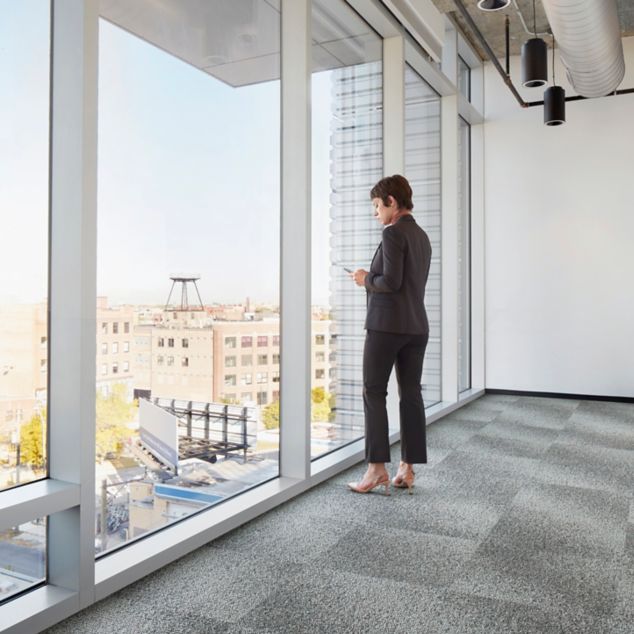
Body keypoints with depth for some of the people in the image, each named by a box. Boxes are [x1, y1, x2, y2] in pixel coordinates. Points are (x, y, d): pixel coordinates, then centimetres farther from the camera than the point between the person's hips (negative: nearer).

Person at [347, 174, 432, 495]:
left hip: (387, 324, -8)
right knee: (411, 394, 7)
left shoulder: (393, 233, -12)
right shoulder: (422, 236, 16)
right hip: (416, 326, 8)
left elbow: (391, 282, -19)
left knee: (374, 393, 0)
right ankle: (407, 469, 12)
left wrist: (366, 280, -2)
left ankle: (377, 468, -1)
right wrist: (374, 278, 17)